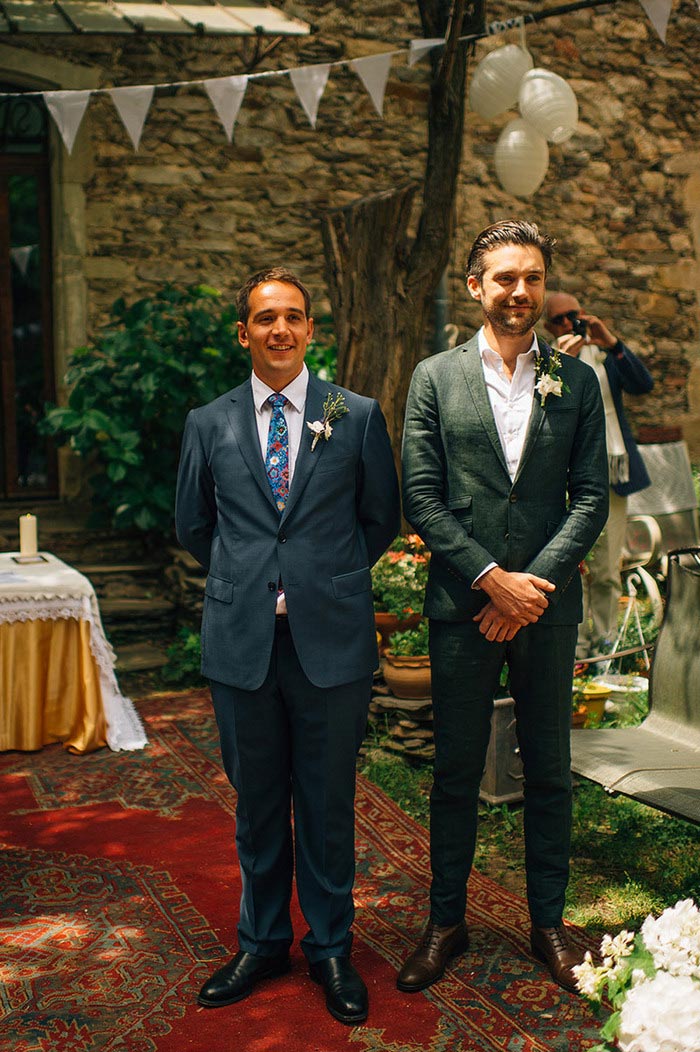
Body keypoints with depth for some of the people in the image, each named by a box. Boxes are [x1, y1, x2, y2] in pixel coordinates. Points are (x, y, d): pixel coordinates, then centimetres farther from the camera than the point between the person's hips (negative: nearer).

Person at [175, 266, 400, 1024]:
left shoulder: (358, 416, 2)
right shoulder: (207, 424, 6)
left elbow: (381, 518, 10)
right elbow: (192, 526, 15)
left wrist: (331, 576, 8)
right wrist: (246, 579, 11)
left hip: (332, 639, -1)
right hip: (241, 641, 2)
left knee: (328, 802, 9)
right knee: (256, 800, 13)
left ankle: (330, 948, 26)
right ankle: (261, 942, 31)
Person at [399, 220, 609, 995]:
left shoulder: (576, 382, 5)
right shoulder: (436, 378, 2)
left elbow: (592, 497, 1)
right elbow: (421, 499, -4)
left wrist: (535, 583, -11)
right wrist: (494, 578, -12)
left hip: (547, 605, 1)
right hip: (463, 605, -1)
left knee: (549, 771, 11)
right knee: (456, 771, 9)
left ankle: (548, 922, 27)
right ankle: (446, 922, 25)